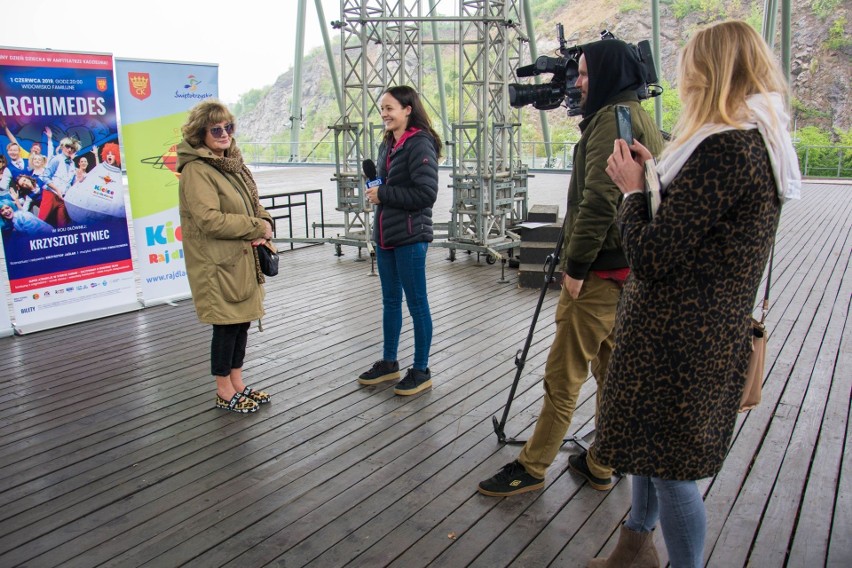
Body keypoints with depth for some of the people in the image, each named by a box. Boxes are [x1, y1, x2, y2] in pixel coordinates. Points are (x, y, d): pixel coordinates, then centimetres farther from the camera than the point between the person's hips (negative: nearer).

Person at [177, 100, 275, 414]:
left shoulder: (233, 164, 13)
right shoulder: (196, 171, -15)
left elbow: (254, 204, 18)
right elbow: (210, 219, -25)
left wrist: (264, 225, -5)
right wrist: (256, 226, -16)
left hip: (243, 259, 9)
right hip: (218, 264, -9)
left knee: (242, 322, 15)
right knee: (226, 325, 1)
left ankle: (237, 384, 29)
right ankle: (224, 392, 18)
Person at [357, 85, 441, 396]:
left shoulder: (420, 144, -13)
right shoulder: (387, 145, 13)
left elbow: (426, 193, -20)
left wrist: (383, 194, -16)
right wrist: (375, 189, 3)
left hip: (410, 237, -9)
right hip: (385, 236, 9)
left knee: (416, 303, 2)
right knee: (390, 301, 17)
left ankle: (421, 371, 14)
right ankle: (389, 363, 31)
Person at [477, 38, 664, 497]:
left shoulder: (612, 119, -13)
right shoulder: (645, 120, 18)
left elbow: (599, 200, -23)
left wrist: (576, 265, -17)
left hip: (600, 270, -10)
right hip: (630, 268, 10)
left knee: (563, 374, -2)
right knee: (612, 369, 14)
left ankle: (532, 467, 9)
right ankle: (602, 464, 25)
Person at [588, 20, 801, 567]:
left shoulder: (722, 149, -22)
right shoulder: (763, 143, 9)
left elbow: (652, 256, -23)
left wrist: (634, 189, -8)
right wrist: (658, 175, 8)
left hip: (680, 336, -10)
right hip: (714, 332, 10)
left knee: (670, 466, 5)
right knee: (650, 446, 24)